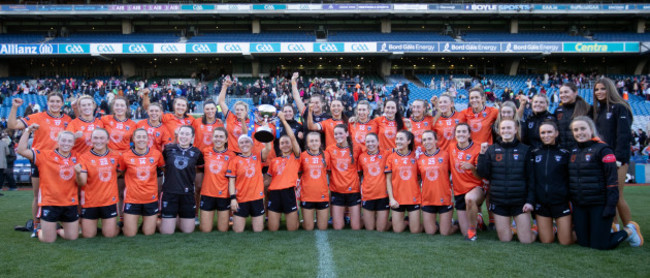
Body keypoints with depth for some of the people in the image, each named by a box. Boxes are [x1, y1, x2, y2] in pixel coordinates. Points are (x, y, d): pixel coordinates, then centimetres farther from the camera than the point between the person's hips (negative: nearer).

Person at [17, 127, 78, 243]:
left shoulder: (76, 158, 6)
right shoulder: (45, 155, -4)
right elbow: (22, 150, -12)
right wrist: (28, 131, -14)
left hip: (70, 203, 4)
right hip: (50, 203, -3)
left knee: (72, 237, 8)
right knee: (48, 240, 3)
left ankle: (58, 230, 39)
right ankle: (38, 230, 36)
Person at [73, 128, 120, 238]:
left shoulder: (115, 157, 1)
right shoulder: (84, 157, -7)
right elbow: (81, 183, -16)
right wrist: (78, 173, -34)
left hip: (110, 201, 1)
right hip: (89, 202, -1)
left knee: (110, 234, 1)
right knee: (88, 235, 6)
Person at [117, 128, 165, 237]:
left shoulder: (157, 154, -3)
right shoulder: (125, 156, -6)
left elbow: (162, 168, 12)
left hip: (151, 199, 1)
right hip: (132, 199, -1)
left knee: (149, 233, 8)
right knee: (130, 234, 4)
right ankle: (123, 224, 35)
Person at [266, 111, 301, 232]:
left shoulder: (295, 157, 5)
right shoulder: (274, 161, 14)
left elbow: (293, 137, -7)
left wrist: (284, 120, -4)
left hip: (289, 192, -3)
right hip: (274, 193, 3)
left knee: (292, 229, 4)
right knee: (272, 229, 5)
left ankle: (295, 219, 35)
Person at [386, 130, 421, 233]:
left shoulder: (415, 156, 1)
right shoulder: (391, 157, 0)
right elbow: (388, 180, 0)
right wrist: (391, 198, -7)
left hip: (414, 197, 0)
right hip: (397, 199, 0)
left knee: (415, 231, 2)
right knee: (397, 230, 4)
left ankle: (411, 222, 34)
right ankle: (405, 222, 34)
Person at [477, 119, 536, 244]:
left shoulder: (525, 150, 1)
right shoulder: (491, 150, 3)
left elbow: (531, 177, 0)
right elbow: (483, 174, -4)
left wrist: (530, 200, -8)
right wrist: (482, 154, -14)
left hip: (520, 202, -1)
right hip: (498, 202, 1)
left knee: (526, 240, 0)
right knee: (505, 239, 7)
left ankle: (534, 229, 30)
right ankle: (511, 229, 37)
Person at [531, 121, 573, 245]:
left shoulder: (564, 153, 2)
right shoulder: (534, 153, 6)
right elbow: (531, 178, 8)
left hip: (561, 201, -1)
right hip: (541, 202, 2)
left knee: (565, 241, 1)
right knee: (546, 241, 4)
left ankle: (574, 229, 31)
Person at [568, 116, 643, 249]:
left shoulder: (602, 150, -10)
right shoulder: (574, 152, 10)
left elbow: (612, 180, -13)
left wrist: (611, 205, -18)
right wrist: (572, 200, 17)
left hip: (599, 205, -6)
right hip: (579, 206, 6)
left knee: (599, 245, -3)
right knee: (583, 242, 7)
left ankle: (629, 230, 20)